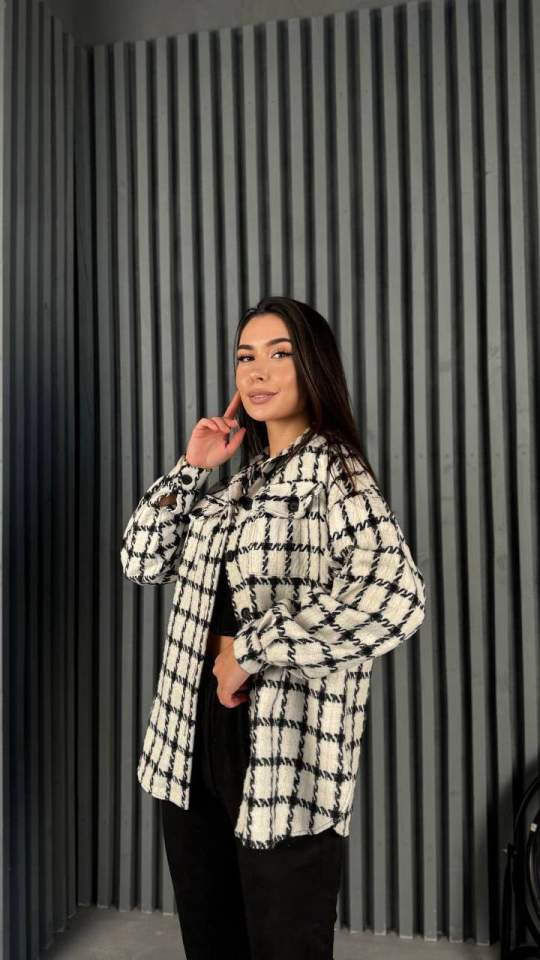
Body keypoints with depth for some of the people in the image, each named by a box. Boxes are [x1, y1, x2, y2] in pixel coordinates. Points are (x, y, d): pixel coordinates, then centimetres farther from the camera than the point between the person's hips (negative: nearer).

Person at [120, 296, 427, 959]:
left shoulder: (336, 476, -11)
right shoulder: (239, 480, 11)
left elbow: (395, 600, -29)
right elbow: (143, 564, 13)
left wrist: (251, 650, -21)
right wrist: (190, 470, 2)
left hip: (283, 764, -7)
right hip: (191, 749, 7)